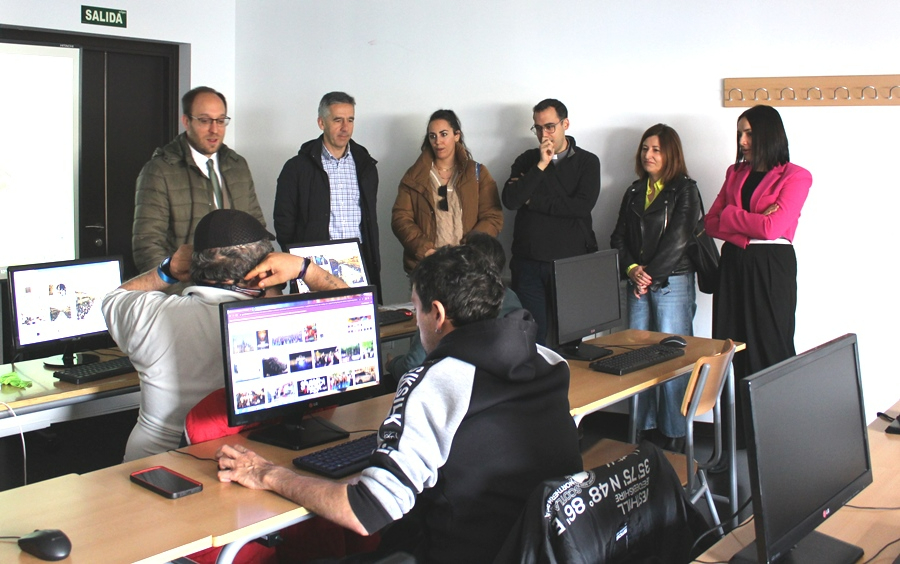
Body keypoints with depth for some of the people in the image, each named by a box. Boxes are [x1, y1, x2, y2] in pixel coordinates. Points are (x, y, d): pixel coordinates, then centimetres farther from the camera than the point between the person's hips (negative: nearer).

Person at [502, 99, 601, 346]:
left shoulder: (587, 161, 5)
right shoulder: (527, 160, 11)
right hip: (529, 265, 1)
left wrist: (532, 200, -5)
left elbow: (583, 205, -11)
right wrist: (541, 165, -10)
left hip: (573, 262, -1)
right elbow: (510, 200, -5)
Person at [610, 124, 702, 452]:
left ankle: (675, 435, 3)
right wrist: (632, 269, -5)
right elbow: (618, 238, 12)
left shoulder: (685, 190, 0)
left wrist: (651, 276, -10)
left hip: (672, 282, -5)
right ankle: (642, 427, 10)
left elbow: (678, 240, -8)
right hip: (638, 283, 5)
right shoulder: (634, 193, 17)